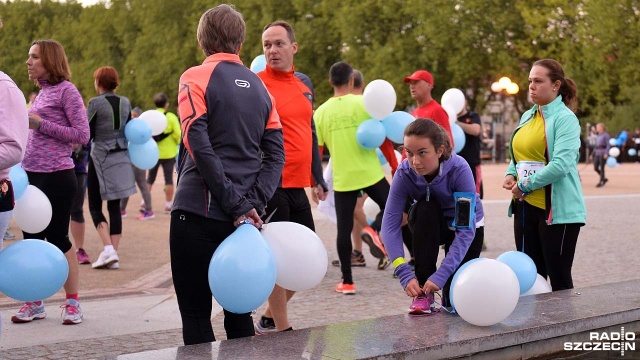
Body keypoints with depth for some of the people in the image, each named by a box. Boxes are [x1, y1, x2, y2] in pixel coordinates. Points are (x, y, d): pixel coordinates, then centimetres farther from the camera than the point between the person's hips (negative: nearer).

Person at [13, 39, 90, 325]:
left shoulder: (66, 90, -7)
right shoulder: (41, 92, 15)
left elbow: (82, 135, -13)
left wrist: (40, 124, -15)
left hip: (56, 177, -8)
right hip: (32, 175, 8)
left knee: (57, 238, -1)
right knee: (31, 238, 9)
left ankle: (72, 302, 10)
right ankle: (35, 303, 19)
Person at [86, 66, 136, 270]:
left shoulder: (95, 103, -10)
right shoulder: (125, 103, 6)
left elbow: (87, 134, -9)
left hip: (101, 158, -5)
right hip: (122, 158, 5)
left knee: (95, 207, 3)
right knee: (114, 207, 9)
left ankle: (108, 249, -13)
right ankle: (114, 255, 7)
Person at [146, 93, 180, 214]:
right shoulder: (171, 117, -9)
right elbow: (178, 134, -10)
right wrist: (177, 143, 9)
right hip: (168, 153, -3)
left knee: (150, 178, 13)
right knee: (168, 179, 5)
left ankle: (144, 203, 10)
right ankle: (168, 205, 5)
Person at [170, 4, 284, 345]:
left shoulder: (196, 78, -4)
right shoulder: (259, 86, 13)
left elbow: (200, 147, -16)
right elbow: (275, 155, 5)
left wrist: (237, 205, -14)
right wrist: (252, 203, -5)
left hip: (199, 212, -5)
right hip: (244, 215, 5)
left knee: (196, 315, 2)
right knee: (239, 310, 15)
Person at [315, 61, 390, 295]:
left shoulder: (321, 112, 1)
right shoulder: (363, 103, -5)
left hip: (342, 178, 2)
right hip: (370, 173, -2)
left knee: (344, 229, 7)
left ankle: (347, 282, 8)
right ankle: (375, 230, -12)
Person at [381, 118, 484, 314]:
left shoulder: (459, 169, -35)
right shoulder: (405, 172, -28)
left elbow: (465, 230, -36)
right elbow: (390, 224, -30)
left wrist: (442, 274, -44)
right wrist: (404, 274, -41)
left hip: (466, 227, -2)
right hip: (429, 226, 2)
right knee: (425, 208, -34)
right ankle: (424, 293, -24)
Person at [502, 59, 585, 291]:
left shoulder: (565, 118, -10)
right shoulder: (527, 117, 13)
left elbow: (561, 165, -21)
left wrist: (525, 185, -16)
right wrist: (511, 174, 3)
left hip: (557, 210, -8)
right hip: (526, 207, 8)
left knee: (559, 279, -1)